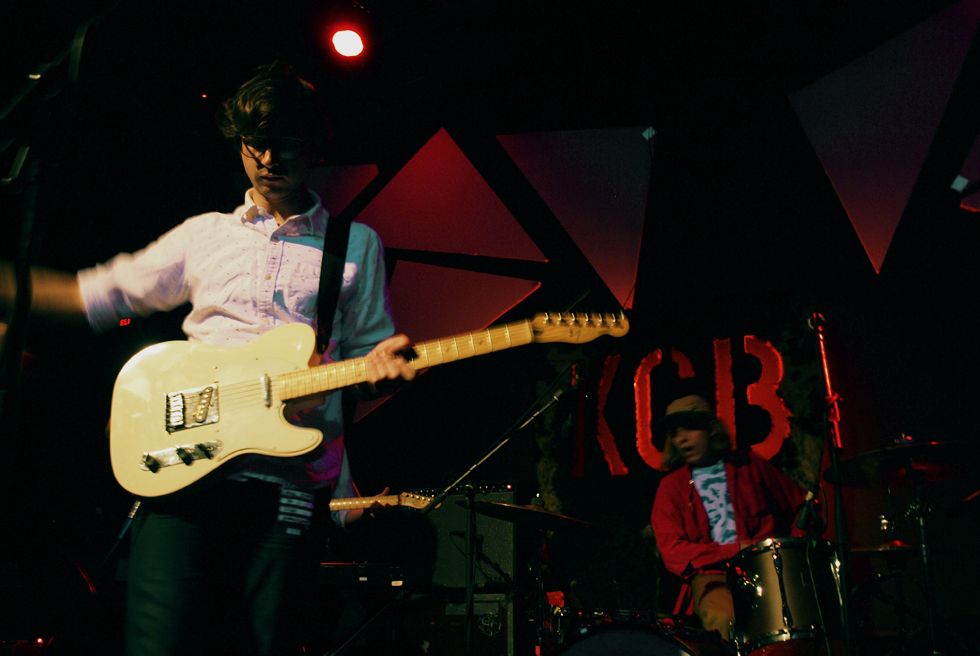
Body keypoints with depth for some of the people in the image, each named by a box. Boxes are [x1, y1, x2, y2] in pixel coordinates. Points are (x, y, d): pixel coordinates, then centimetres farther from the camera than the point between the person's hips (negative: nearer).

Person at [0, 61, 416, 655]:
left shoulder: (357, 245, 13)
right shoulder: (205, 234, 16)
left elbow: (369, 352, 13)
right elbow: (98, 294, 19)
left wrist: (382, 365, -10)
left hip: (294, 475, 0)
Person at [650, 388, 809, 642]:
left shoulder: (748, 466, 14)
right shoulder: (671, 486, 10)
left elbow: (801, 504, 21)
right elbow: (673, 553, -1)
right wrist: (736, 550, -11)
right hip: (712, 575, -2)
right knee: (724, 620, -36)